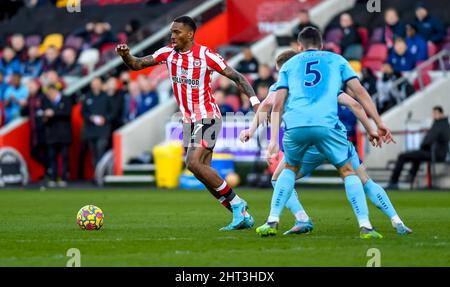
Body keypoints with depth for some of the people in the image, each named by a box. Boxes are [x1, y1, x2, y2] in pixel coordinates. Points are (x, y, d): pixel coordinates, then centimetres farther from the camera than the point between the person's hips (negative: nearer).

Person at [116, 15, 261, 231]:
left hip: (207, 118, -7)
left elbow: (236, 77, -8)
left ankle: (236, 203, -11)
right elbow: (137, 64, 6)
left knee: (193, 163, -22)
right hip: (188, 121, 7)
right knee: (203, 171, 2)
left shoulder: (205, 55, -11)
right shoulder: (168, 53, 5)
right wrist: (125, 55, -17)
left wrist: (254, 101, -20)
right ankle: (242, 216, 9)